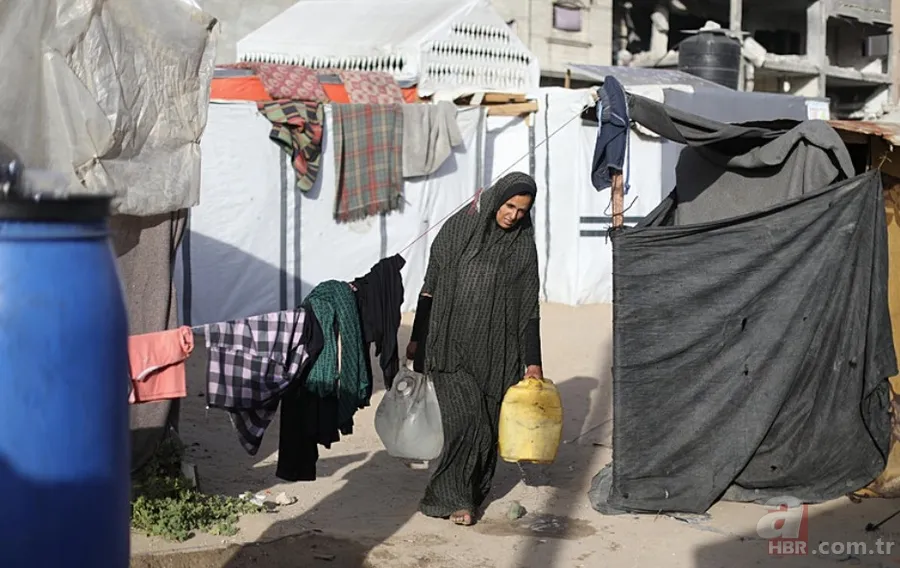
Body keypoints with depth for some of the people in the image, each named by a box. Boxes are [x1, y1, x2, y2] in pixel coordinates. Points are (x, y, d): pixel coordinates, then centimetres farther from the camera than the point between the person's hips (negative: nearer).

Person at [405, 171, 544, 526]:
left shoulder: (523, 245, 3)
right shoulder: (459, 228, -1)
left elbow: (530, 306, 4)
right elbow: (431, 285, 3)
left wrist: (532, 360, 1)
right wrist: (417, 338, 3)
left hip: (496, 350, 2)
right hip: (452, 344, -2)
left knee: (487, 421, 4)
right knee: (464, 417, -11)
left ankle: (474, 491, 21)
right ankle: (454, 496, 3)